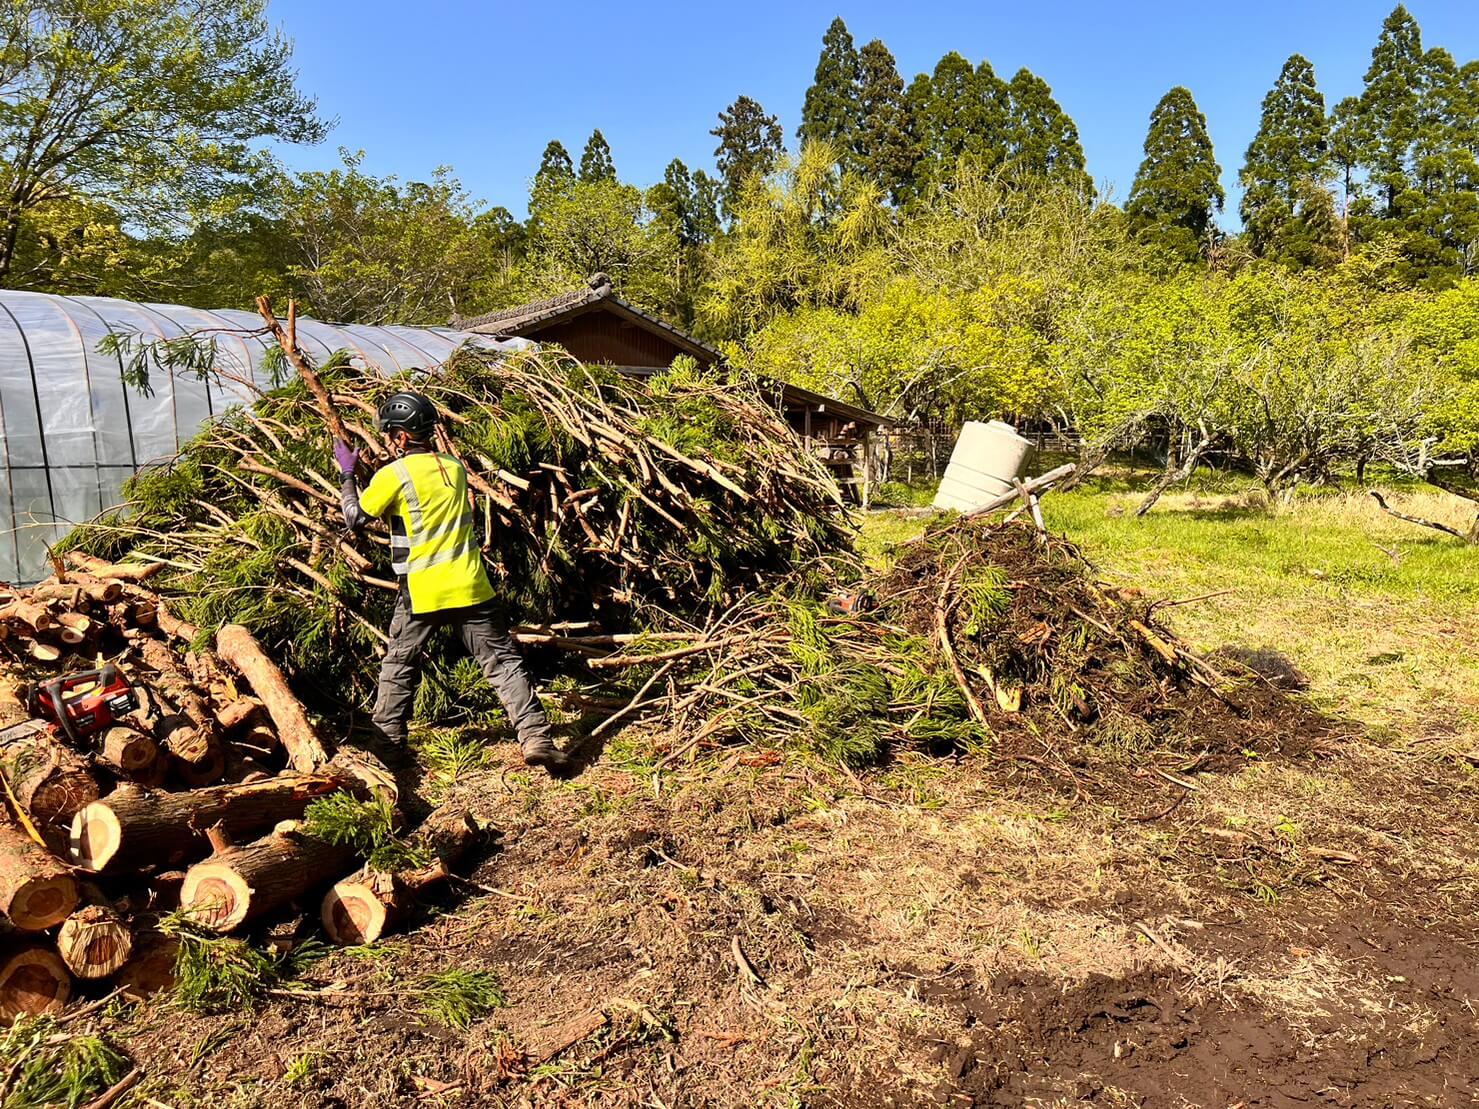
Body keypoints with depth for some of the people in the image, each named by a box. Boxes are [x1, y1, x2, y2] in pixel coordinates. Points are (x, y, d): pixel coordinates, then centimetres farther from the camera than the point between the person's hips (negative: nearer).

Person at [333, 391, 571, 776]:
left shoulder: (392, 475, -7)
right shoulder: (454, 467, 9)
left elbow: (355, 518, 5)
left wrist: (348, 474, 18)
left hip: (422, 591, -3)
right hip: (470, 585, 3)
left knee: (399, 664, 18)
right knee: (502, 660, 1)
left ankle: (387, 738, 27)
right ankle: (537, 738, -7)